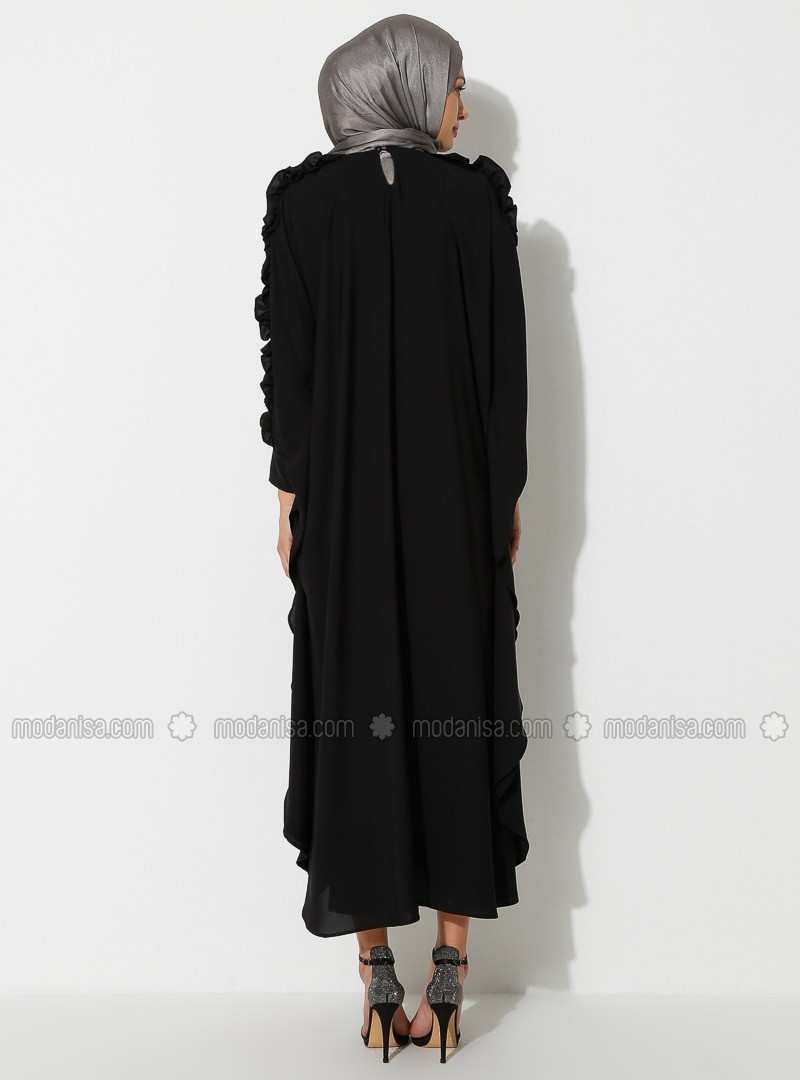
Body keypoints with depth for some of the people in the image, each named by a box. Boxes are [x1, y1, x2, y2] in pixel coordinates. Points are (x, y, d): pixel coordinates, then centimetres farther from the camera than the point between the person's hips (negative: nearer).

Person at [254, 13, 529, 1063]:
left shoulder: (300, 198, 1)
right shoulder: (481, 196, 0)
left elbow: (288, 359, -3)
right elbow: (507, 358, -1)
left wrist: (290, 494, 3)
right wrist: (509, 492, 7)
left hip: (343, 498, 0)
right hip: (459, 496, 0)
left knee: (356, 706, 6)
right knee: (457, 701, 8)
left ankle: (378, 973, 12)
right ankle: (449, 966, 12)